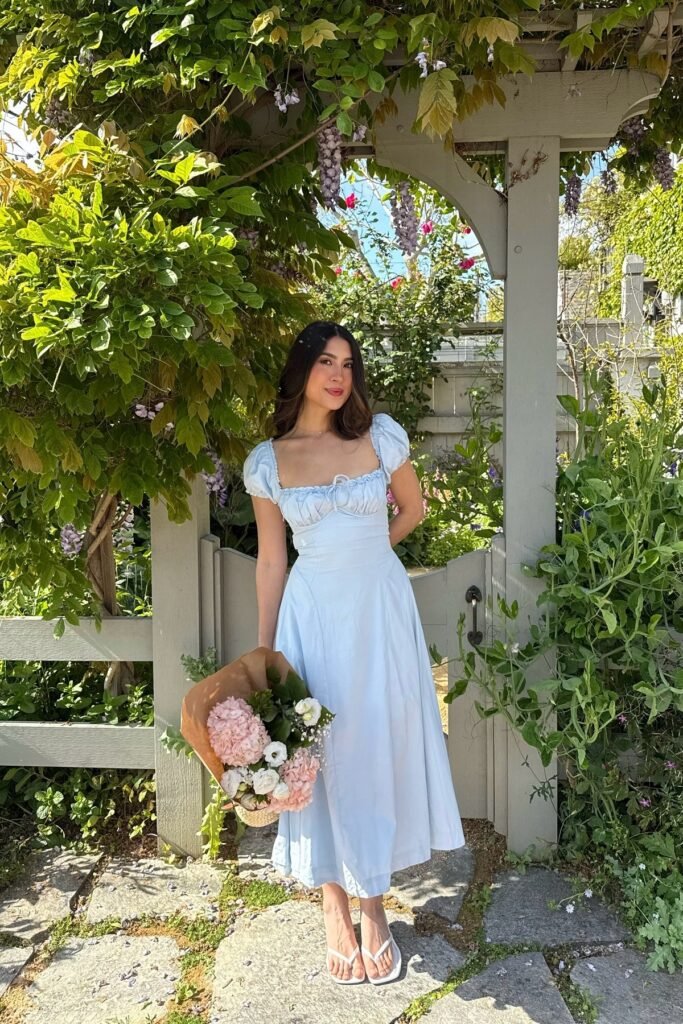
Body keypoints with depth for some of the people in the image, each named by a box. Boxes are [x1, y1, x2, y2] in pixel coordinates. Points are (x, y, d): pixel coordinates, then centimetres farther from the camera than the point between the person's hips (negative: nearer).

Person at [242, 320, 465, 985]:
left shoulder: (381, 435, -2)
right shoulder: (267, 461, -1)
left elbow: (412, 510, 13)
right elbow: (270, 561, 2)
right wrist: (263, 655, 3)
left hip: (380, 608, 1)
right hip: (313, 613, 0)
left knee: (377, 748, 7)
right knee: (322, 753, 6)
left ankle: (373, 902, 24)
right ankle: (335, 907, 22)